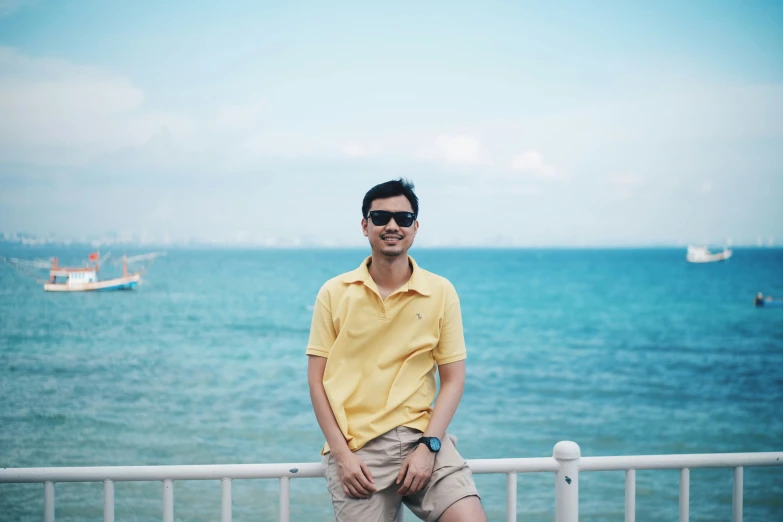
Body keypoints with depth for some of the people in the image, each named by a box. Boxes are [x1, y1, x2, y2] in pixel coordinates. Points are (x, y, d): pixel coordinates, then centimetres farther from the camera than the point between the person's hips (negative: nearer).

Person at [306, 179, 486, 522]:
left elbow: (453, 380, 3)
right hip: (355, 446, 0)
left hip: (421, 434, 0)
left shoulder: (441, 292, 3)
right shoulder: (334, 293, 3)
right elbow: (316, 380, 3)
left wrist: (428, 445, -9)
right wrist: (342, 454, -7)